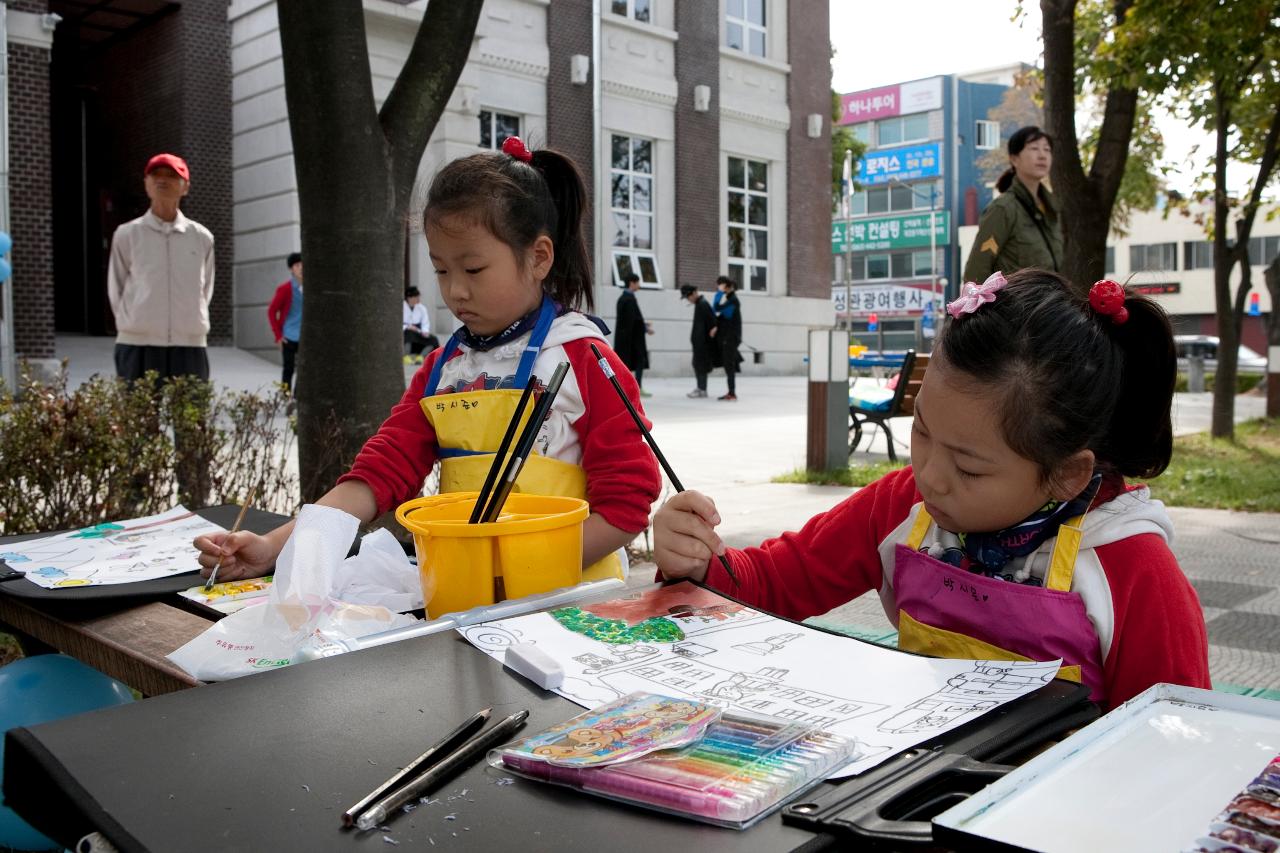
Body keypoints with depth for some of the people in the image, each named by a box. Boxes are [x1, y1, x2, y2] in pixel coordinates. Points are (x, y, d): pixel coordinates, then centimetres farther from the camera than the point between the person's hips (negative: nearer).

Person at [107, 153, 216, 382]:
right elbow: (116, 291, 9)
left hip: (190, 346, 2)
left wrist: (189, 325, 8)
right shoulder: (127, 234, 4)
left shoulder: (202, 237, 8)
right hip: (138, 346, -2)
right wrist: (136, 325, 7)